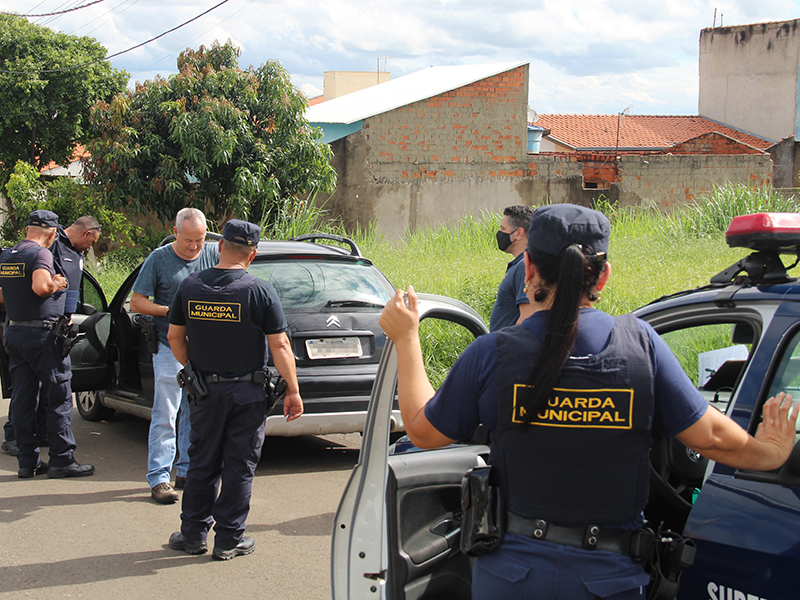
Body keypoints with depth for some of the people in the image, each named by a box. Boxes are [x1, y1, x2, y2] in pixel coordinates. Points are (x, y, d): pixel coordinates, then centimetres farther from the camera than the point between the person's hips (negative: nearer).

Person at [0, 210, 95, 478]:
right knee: (59, 397, 0)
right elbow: (41, 286, -28)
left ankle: (27, 461, 12)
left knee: (22, 399, 9)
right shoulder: (40, 254, -12)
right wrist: (58, 284, -9)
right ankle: (61, 460, 1)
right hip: (41, 334, -7)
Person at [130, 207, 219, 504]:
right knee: (165, 416, -5)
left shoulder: (213, 255, 4)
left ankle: (186, 470, 23)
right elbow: (136, 302, -1)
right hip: (170, 349, -4)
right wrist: (169, 310, -14)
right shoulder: (159, 259, -4)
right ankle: (158, 479, -2)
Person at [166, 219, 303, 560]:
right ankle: (229, 540, 9)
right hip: (247, 393, -3)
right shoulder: (259, 291, -12)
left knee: (202, 463, 14)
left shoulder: (190, 286, -2)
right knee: (239, 466, 5)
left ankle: (193, 533, 20)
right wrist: (293, 390, -5)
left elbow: (175, 336, 7)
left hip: (204, 390, 3)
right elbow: (279, 345, -12)